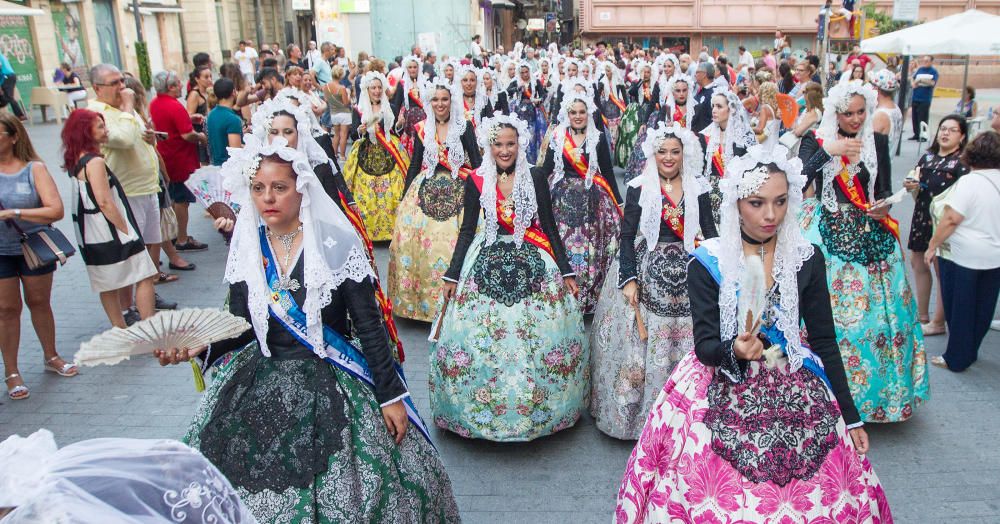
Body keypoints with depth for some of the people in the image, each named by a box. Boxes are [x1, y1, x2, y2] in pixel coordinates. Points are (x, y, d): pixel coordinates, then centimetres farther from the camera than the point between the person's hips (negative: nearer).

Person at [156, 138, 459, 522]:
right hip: (259, 386, 4)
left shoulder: (336, 242, -10)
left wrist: (391, 396, -7)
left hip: (334, 384, -3)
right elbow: (241, 329, 6)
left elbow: (369, 326, -8)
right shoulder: (246, 247, 1)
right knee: (251, 490, 9)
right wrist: (200, 345, -13)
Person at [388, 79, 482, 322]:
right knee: (420, 243, -4)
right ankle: (420, 299, 10)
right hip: (425, 192, 2)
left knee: (453, 244, -10)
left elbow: (476, 161, 0)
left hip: (457, 193, -2)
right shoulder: (422, 129, 9)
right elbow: (414, 164, 13)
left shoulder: (464, 126, 2)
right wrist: (404, 198, 11)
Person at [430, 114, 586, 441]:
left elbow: (550, 227, 4)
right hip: (488, 265, 0)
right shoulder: (476, 181, 0)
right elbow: (467, 230, 4)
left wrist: (566, 272, 3)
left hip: (533, 264, 0)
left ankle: (534, 403, 21)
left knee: (537, 337, 1)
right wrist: (452, 276, 2)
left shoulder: (536, 179, 0)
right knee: (481, 338, 0)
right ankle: (483, 406, 19)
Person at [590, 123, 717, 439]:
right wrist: (628, 279, -13)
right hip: (646, 270, -2)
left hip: (687, 271, 2)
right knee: (640, 342, 1)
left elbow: (710, 232, 7)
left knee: (685, 343, 7)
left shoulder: (698, 188, 5)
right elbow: (626, 236, -5)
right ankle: (633, 410, 18)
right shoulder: (639, 187, -2)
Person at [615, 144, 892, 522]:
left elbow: (824, 342, 4)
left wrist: (850, 417, 6)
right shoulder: (707, 263, -8)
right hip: (722, 399, -2)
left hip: (796, 399, 2)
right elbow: (705, 346, -8)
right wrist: (734, 350, -31)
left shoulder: (807, 259, -1)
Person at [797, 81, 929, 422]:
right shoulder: (815, 140, -2)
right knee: (826, 309, -4)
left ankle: (876, 388, 22)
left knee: (876, 308, 5)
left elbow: (884, 189, 13)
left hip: (870, 235, 3)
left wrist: (884, 205, -8)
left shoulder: (878, 142, 8)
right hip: (828, 234, -3)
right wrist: (828, 151, -23)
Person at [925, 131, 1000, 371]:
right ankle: (970, 353, 29)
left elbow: (951, 219, -19)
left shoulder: (969, 182, -17)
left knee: (959, 309, 6)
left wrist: (932, 246, -11)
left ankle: (956, 359, 15)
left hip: (963, 255, -6)